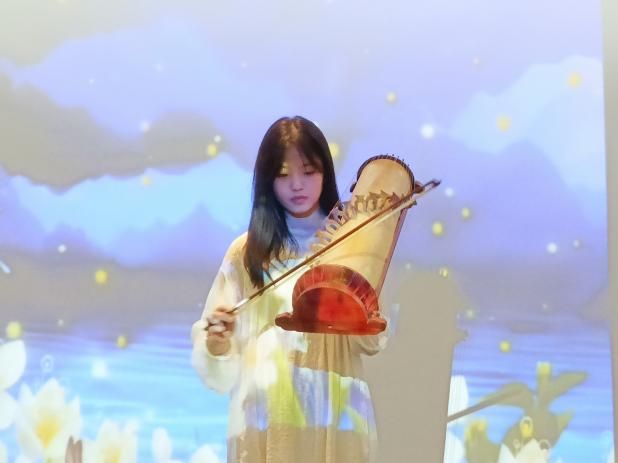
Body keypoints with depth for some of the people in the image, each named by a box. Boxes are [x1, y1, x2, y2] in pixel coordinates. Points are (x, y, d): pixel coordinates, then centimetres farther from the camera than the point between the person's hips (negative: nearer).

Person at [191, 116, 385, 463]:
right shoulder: (247, 250, 3)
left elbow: (373, 342, -3)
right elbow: (221, 370, 1)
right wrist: (216, 343, -20)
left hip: (337, 415, 0)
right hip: (265, 417, 0)